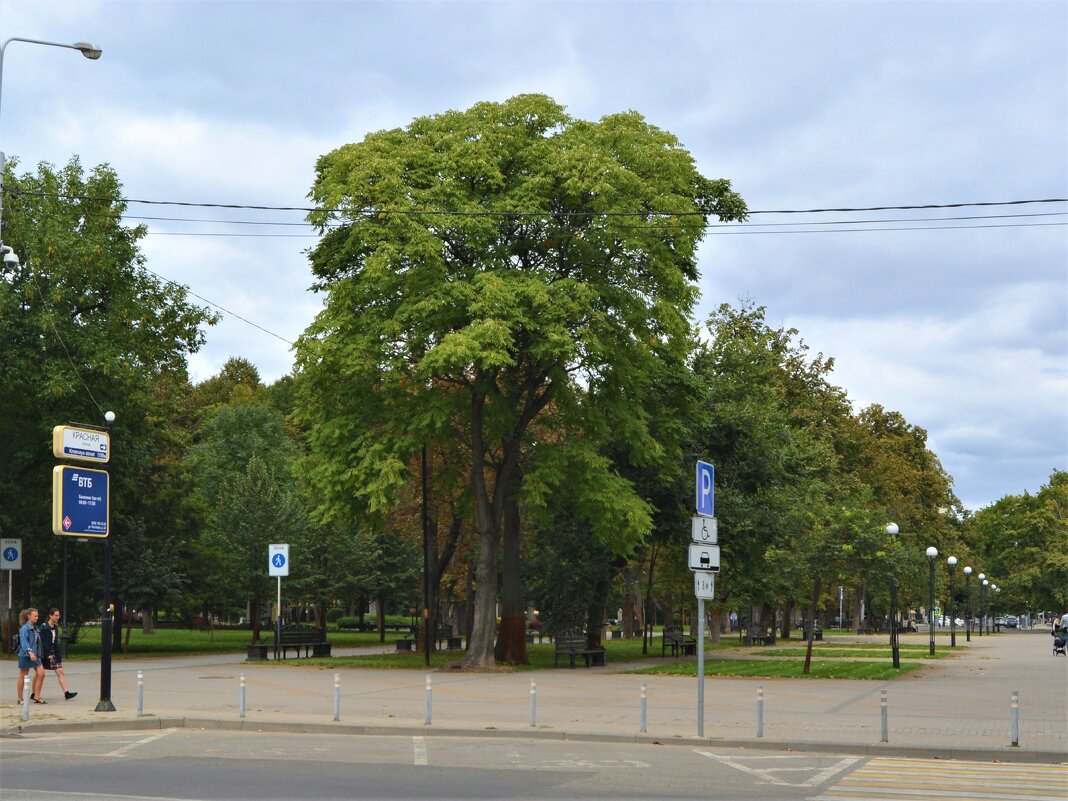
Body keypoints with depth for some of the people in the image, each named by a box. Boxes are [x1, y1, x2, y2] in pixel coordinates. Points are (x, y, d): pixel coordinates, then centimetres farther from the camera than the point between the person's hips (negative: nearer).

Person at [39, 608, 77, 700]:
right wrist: (48, 654, -18)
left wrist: (57, 654, 8)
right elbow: (42, 642, -15)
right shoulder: (44, 627, -11)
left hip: (54, 654, 7)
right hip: (45, 654, -7)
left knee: (60, 672, -3)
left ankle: (66, 693, -9)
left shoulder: (55, 628, 11)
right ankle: (35, 694, 16)